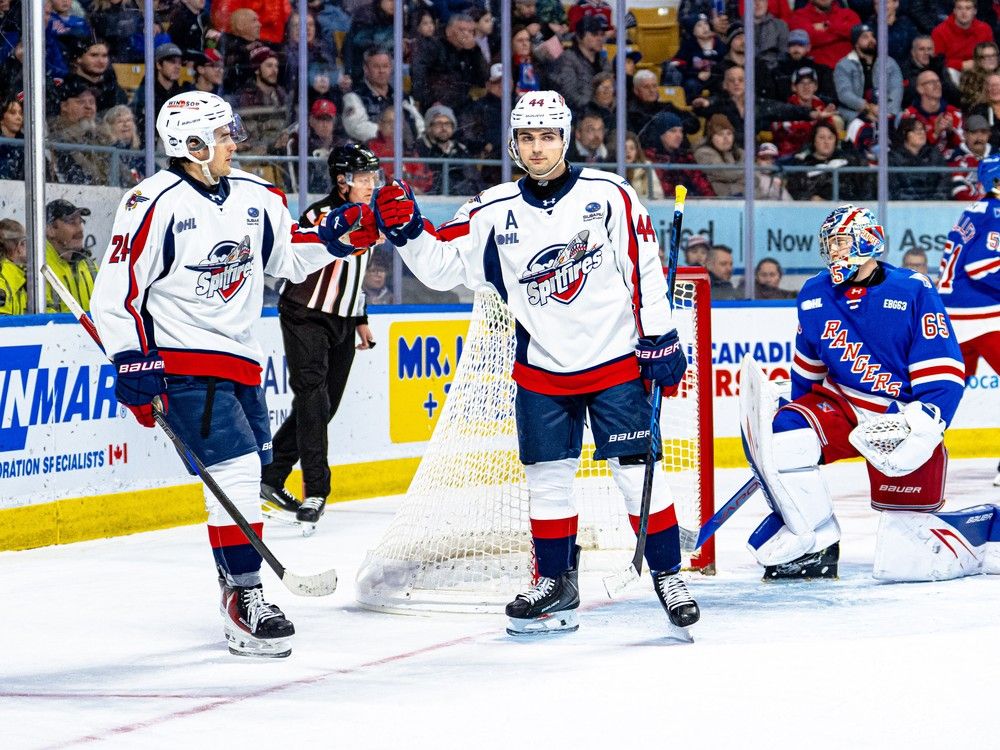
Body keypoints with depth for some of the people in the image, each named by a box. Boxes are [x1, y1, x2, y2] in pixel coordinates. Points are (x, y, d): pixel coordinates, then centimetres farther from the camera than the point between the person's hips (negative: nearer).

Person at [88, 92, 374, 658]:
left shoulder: (256, 197, 7)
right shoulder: (155, 205, -14)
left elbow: (291, 254, 18)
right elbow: (117, 290, -14)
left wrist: (338, 233, -1)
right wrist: (133, 362, -19)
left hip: (241, 360, 8)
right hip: (181, 361, -8)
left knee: (253, 469, 15)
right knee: (235, 468, -17)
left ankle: (235, 582, 31)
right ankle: (244, 600, -15)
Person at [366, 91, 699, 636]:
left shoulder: (608, 196, -7)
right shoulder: (494, 212, -1)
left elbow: (645, 265, -3)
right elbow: (441, 264, 1)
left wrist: (659, 337, -4)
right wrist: (407, 232, -17)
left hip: (616, 361, -3)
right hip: (542, 370, 3)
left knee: (637, 470, -4)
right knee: (547, 477, 7)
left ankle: (668, 576, 7)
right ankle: (556, 583, 21)